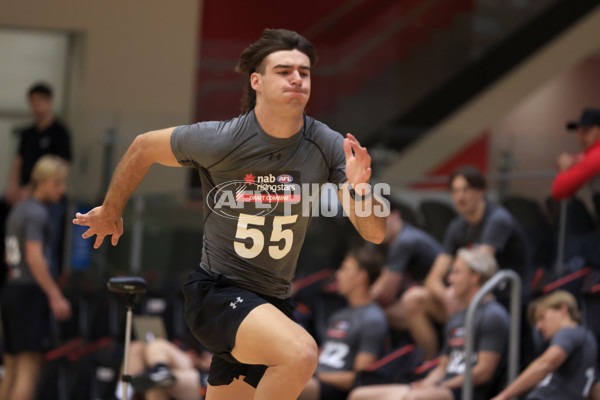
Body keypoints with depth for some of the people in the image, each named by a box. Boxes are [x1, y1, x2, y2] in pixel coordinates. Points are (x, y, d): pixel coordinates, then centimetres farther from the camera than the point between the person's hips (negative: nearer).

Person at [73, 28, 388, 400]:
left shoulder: (327, 146, -7)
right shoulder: (218, 142, -16)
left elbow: (375, 233, -7)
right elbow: (143, 148, 4)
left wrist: (359, 188, -29)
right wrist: (111, 212, 18)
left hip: (273, 301, 5)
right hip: (218, 290, -5)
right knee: (301, 352, -32)